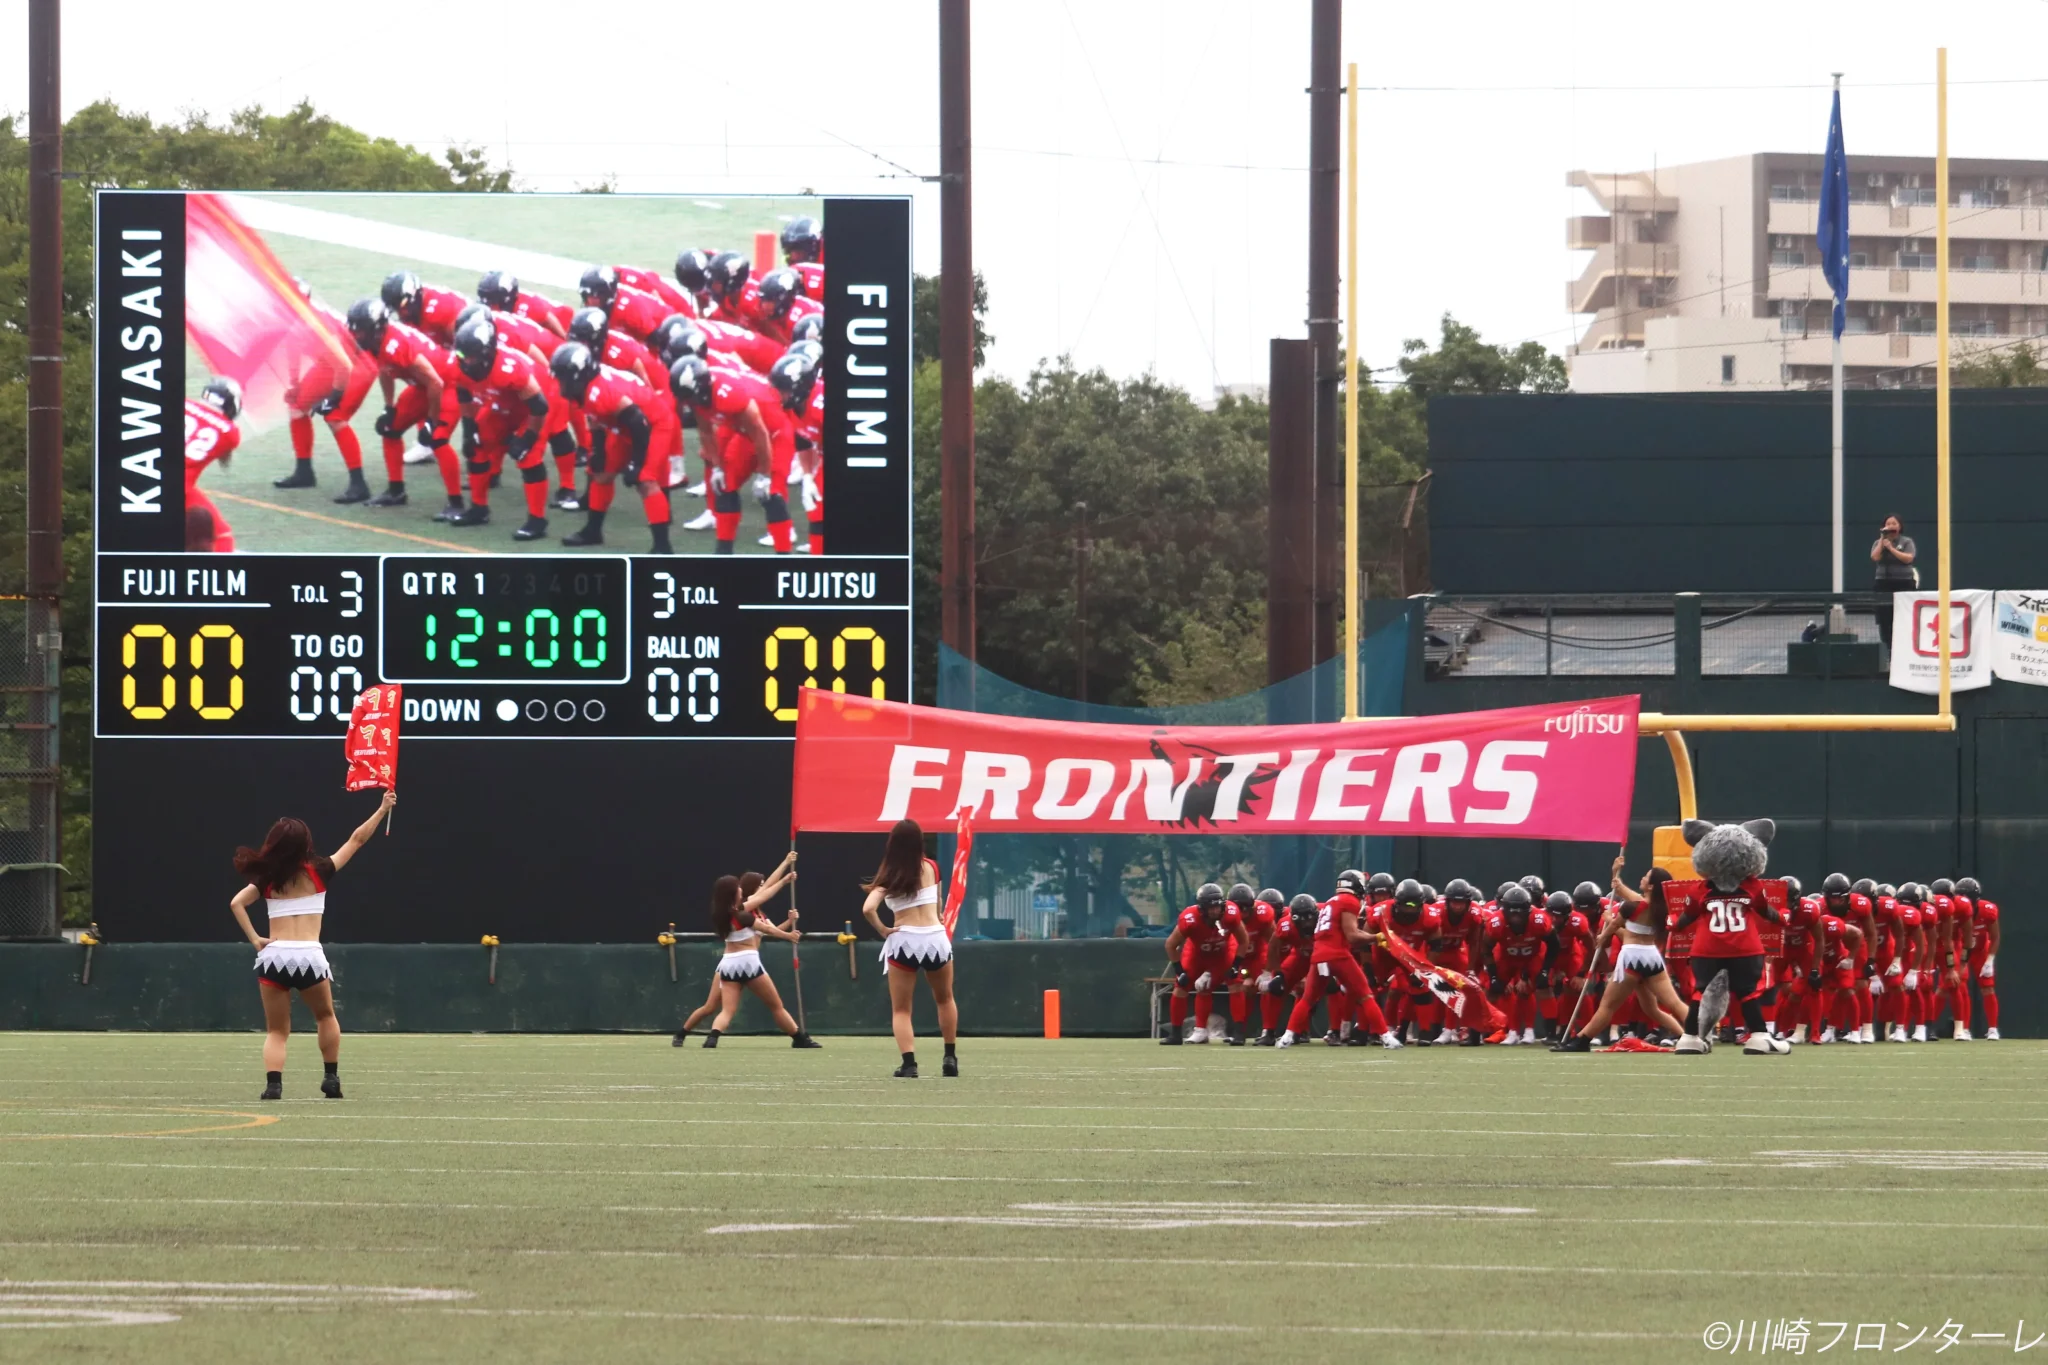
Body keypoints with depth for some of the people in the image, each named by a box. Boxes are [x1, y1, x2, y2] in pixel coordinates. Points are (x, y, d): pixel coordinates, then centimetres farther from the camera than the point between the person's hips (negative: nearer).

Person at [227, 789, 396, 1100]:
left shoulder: (267, 879, 7)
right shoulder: (317, 871, 2)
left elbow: (237, 902, -2)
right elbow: (357, 840, 10)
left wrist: (255, 939, -2)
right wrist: (383, 809, 18)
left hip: (273, 956, 1)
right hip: (309, 956, -1)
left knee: (276, 1031, 6)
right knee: (326, 1016, 25)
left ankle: (273, 1083, -17)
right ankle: (331, 1078, 20)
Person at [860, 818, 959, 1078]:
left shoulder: (889, 877, -4)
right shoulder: (931, 868, 3)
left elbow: (868, 908, -17)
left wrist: (882, 929, -4)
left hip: (903, 941, -2)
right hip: (935, 938, 2)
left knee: (901, 1010, 6)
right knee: (944, 999, 26)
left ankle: (909, 1063, -11)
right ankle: (950, 1058, 24)